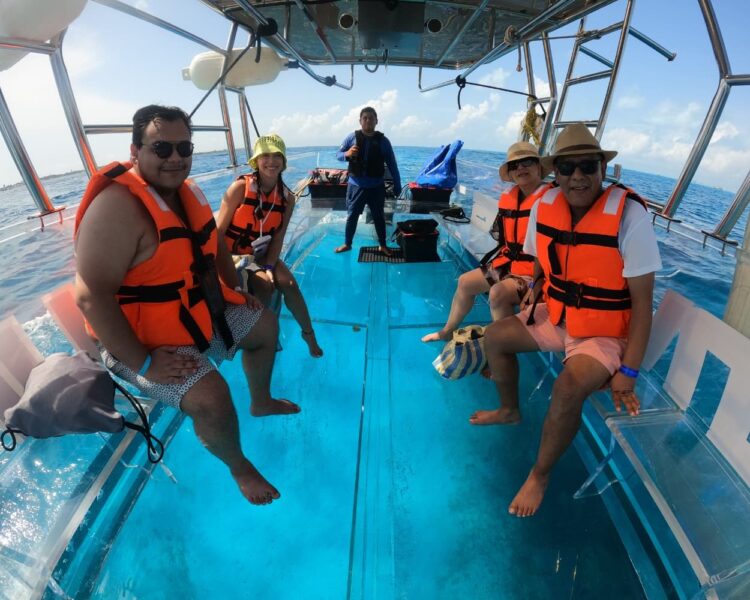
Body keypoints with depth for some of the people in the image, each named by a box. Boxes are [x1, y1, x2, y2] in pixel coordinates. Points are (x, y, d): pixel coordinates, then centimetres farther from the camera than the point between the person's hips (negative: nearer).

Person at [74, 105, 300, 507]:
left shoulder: (187, 192, 2)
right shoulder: (116, 206, -26)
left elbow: (212, 245, 17)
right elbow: (91, 296, -29)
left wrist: (235, 290, 12)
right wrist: (143, 363, -28)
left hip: (199, 310, 9)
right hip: (142, 336, -9)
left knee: (265, 325, 17)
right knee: (211, 397, -27)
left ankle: (261, 402, 40)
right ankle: (238, 466, 8)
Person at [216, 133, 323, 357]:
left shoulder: (287, 197, -5)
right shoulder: (241, 187, -16)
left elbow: (278, 237, -6)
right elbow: (219, 231, -17)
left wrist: (269, 267, -18)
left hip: (261, 254, 4)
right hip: (233, 254, -3)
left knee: (289, 284, -13)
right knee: (264, 286, -26)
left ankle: (309, 334, 6)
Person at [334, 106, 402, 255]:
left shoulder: (383, 140, -3)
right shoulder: (352, 137, -2)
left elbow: (392, 164, 0)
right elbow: (338, 154, 4)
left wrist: (397, 185, -2)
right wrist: (347, 154, -19)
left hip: (376, 187, 0)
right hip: (356, 186, 0)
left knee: (379, 216, 10)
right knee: (352, 216, 9)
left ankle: (382, 245, 25)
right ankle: (347, 244, 25)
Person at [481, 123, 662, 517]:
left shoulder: (629, 215, -22)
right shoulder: (545, 205, -8)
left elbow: (643, 302, -20)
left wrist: (628, 371, -20)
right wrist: (532, 302, 0)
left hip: (606, 334, -6)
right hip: (556, 317, 6)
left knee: (569, 386, -29)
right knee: (495, 336, 1)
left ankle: (540, 475, -1)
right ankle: (509, 411, 28)